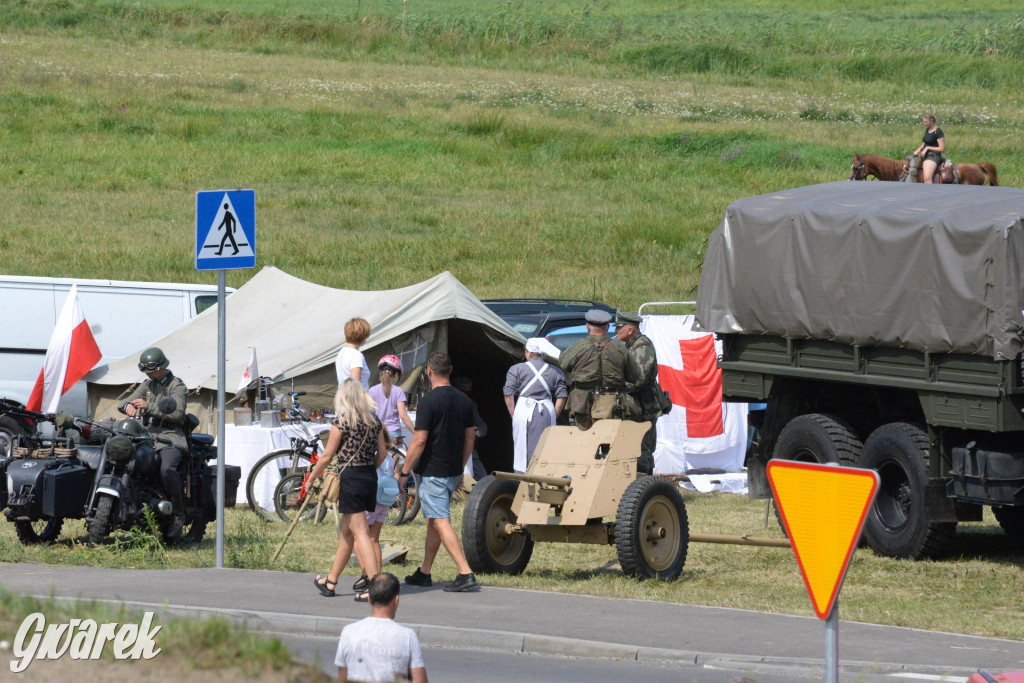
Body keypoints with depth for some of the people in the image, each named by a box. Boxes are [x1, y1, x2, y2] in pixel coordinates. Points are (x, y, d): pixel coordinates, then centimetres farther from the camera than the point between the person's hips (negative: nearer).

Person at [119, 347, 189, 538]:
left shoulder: (177, 386, 1)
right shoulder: (147, 386, 22)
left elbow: (177, 412, -14)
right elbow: (124, 403, 14)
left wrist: (148, 406, -21)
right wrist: (128, 406, -13)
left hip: (170, 436, -7)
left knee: (167, 468, -34)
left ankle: (178, 515, -22)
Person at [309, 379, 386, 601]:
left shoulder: (342, 421, -11)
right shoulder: (374, 421, 6)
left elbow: (327, 456, -7)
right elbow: (382, 452, 9)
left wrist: (311, 478, 6)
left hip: (350, 478, -7)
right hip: (370, 477, 7)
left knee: (360, 533, -7)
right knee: (346, 531, 18)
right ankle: (331, 581, 29)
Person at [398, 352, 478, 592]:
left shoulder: (429, 402, -16)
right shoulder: (463, 400, 6)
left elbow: (420, 441, -17)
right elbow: (470, 437, 13)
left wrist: (404, 472, -9)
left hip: (431, 471, -8)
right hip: (453, 471, 8)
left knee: (441, 523, -9)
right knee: (433, 521, 18)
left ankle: (465, 573, -18)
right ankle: (424, 573, 26)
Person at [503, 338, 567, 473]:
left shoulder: (517, 369, 7)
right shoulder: (555, 372, 12)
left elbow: (508, 395, 2)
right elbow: (561, 397, 7)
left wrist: (514, 416, 8)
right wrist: (553, 417, 13)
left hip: (524, 410, -2)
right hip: (547, 410, 2)